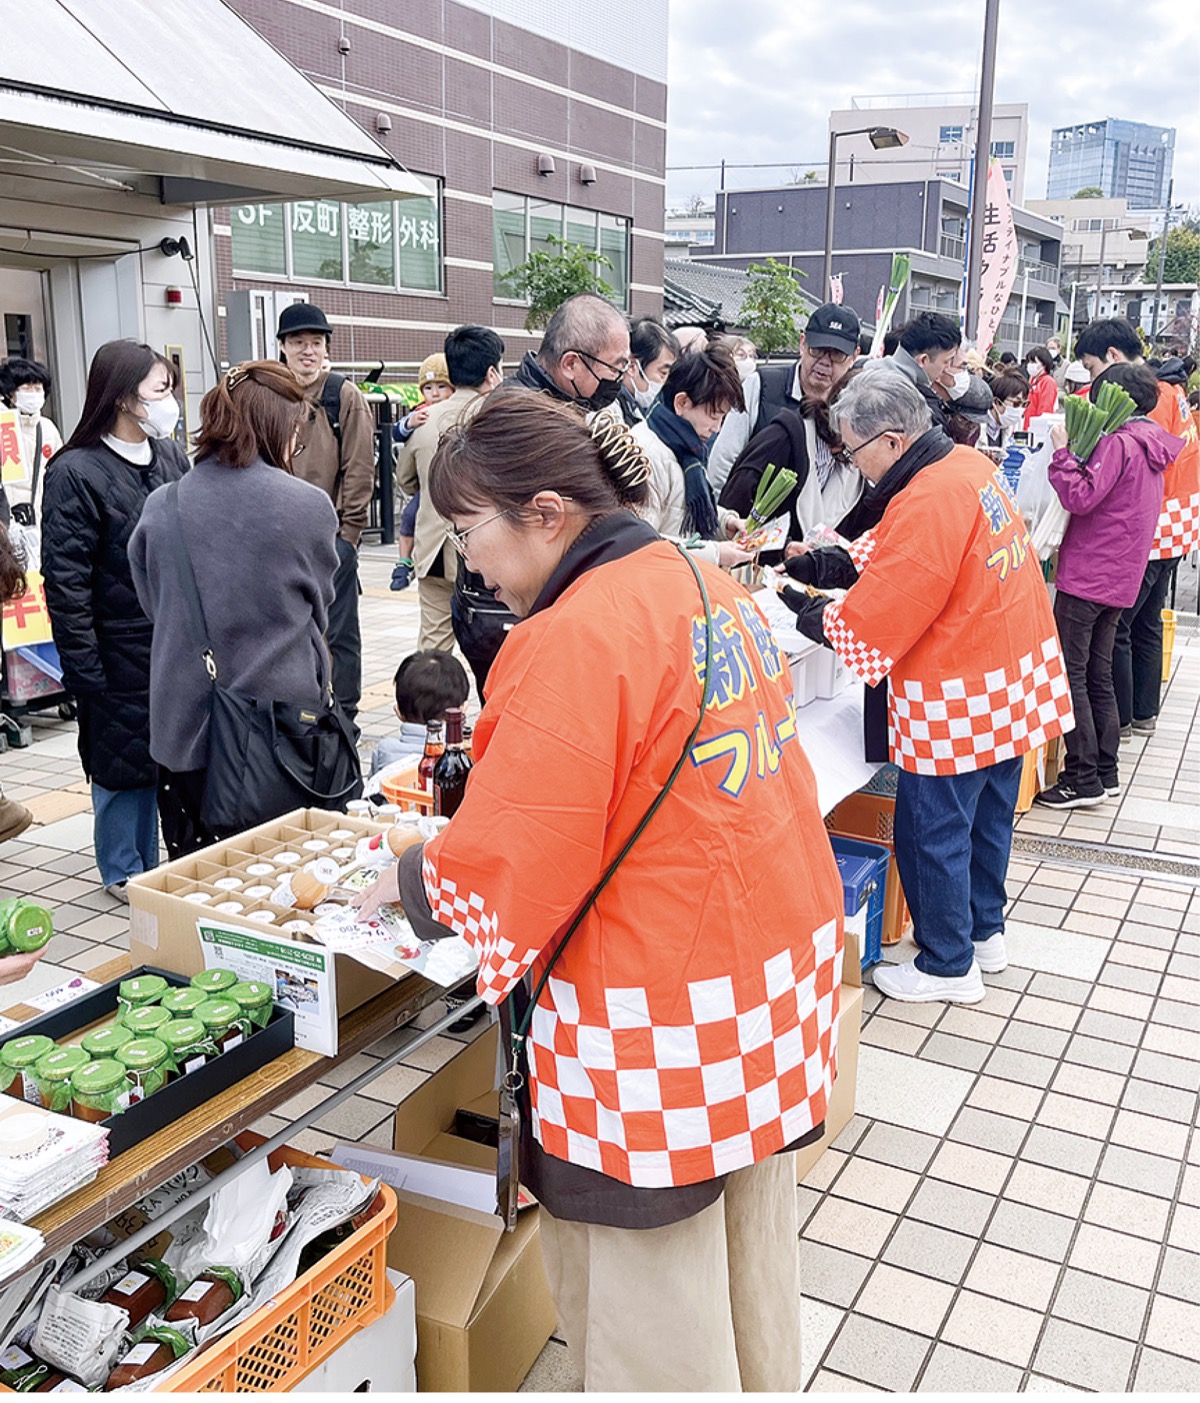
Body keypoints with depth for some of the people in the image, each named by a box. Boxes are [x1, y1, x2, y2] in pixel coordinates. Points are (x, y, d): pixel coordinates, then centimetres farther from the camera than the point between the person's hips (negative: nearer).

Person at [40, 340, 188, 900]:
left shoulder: (171, 456, 6)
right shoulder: (76, 472, -13)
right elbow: (65, 582, -14)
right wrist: (85, 674, -16)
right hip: (121, 653, -6)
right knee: (123, 760, 7)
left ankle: (159, 860, 30)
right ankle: (122, 872, 25)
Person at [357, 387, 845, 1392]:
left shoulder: (575, 640, -21)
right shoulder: (713, 587, 6)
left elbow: (507, 864, -20)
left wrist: (404, 884, -1)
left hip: (661, 1024, -9)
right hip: (779, 974, 9)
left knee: (643, 1296, 11)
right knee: (752, 1251, 25)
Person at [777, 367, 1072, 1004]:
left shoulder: (927, 504, -27)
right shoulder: (970, 464, 2)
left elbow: (870, 624, -23)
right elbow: (889, 553, 11)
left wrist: (802, 610, -8)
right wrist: (817, 563, 2)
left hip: (957, 704, -10)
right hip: (1013, 679, 10)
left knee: (932, 832, 6)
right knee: (988, 814, 23)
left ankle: (947, 968, 21)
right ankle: (984, 933, 41)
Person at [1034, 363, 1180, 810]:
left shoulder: (1117, 443, -15)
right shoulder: (1149, 446, 14)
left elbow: (1080, 498, -22)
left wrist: (1062, 451, -14)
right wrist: (1078, 452, 8)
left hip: (1087, 577, -9)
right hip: (1119, 578, 10)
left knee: (1070, 674, -4)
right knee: (1098, 675, 15)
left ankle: (1083, 779, -2)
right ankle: (1105, 772, 20)